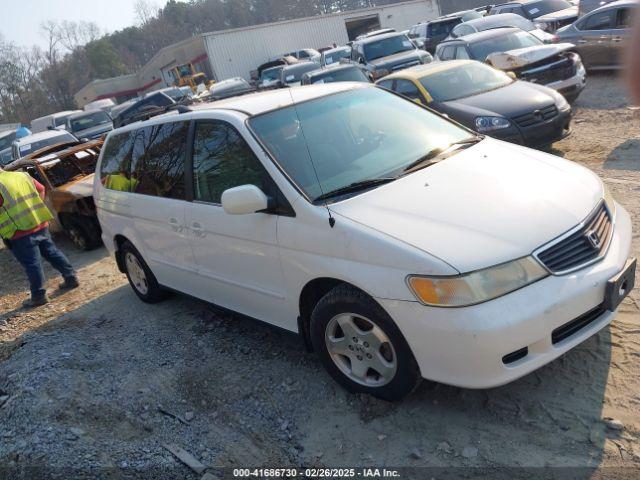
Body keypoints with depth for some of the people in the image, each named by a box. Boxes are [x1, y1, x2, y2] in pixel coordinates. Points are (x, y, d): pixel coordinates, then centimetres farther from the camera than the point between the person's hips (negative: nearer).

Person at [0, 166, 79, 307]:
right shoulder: (22, 175, 8)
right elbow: (41, 189, 18)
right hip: (41, 224, 7)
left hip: (21, 232, -7)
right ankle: (71, 278, 27)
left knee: (31, 264, 1)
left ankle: (39, 296, 9)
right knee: (51, 251, 20)